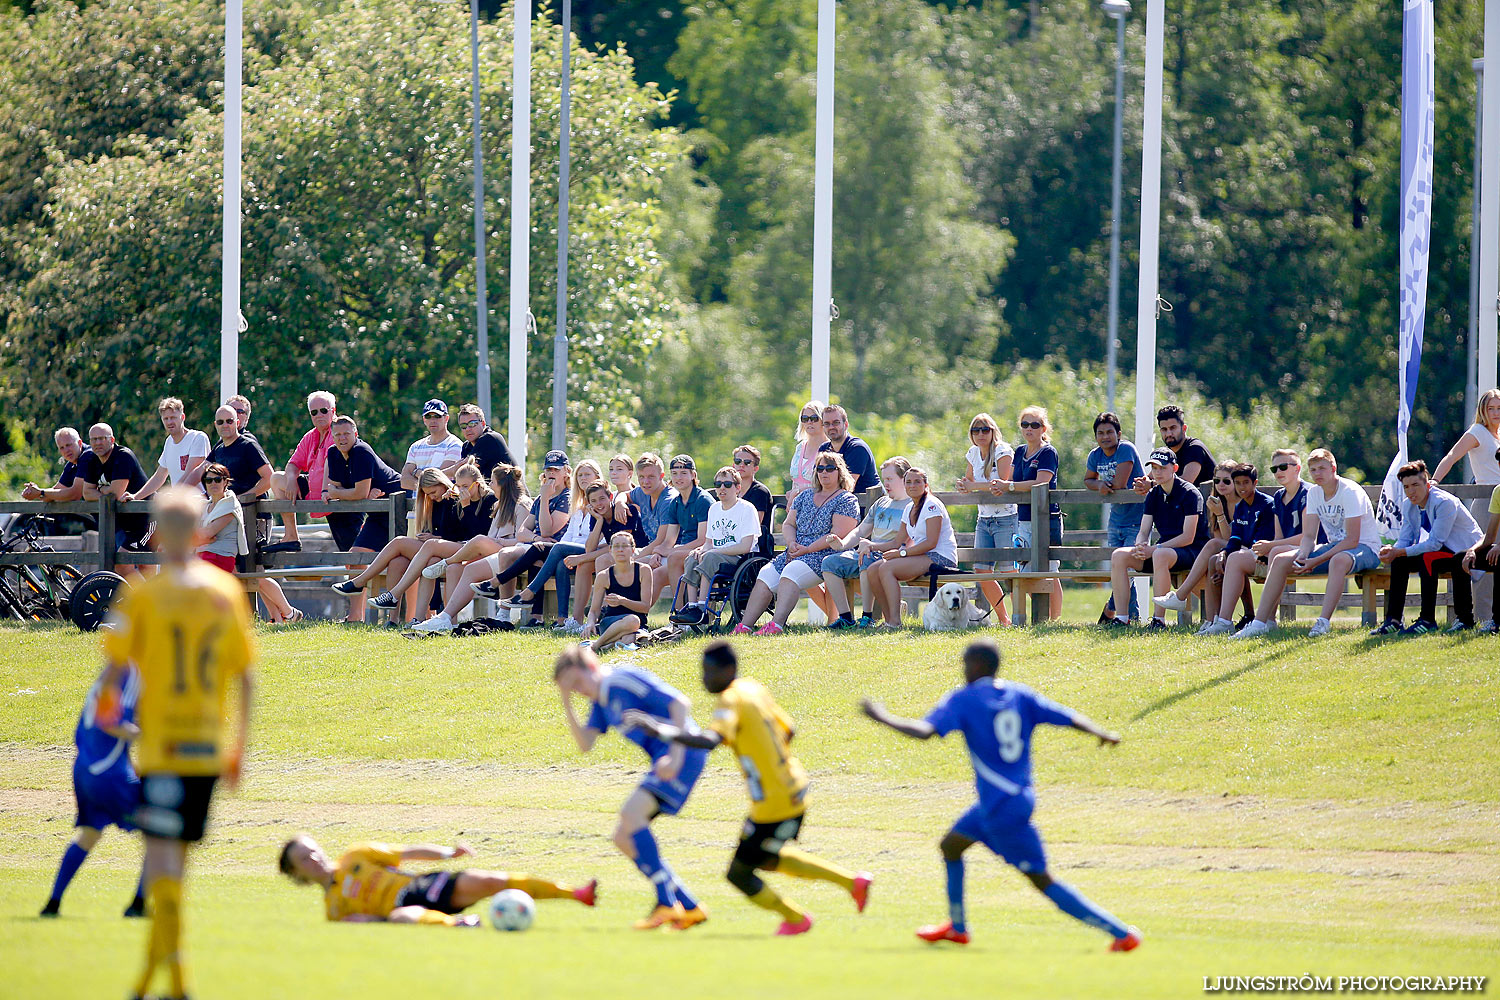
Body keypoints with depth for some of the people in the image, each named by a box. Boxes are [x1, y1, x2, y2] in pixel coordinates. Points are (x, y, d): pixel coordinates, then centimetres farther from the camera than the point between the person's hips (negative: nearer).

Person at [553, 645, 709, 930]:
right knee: (624, 839, 6)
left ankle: (666, 903, -27)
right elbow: (585, 744, 13)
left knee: (631, 812, -26)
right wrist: (567, 703, 3)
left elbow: (679, 703, -18)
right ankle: (690, 907, 7)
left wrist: (675, 756, -24)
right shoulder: (600, 700, 16)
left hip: (684, 754, -10)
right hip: (663, 759, 10)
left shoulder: (624, 679, -13)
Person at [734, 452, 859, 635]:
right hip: (795, 554, 7)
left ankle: (777, 624, -48)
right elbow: (788, 524, 22)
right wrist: (792, 543, -2)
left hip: (822, 555, -7)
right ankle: (745, 625, -22)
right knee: (765, 576, -15)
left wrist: (807, 549, -15)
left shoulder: (846, 500, 1)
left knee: (791, 572, -34)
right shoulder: (805, 496, 22)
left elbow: (838, 534, -10)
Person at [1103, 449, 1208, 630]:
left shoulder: (1189, 493, -11)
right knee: (1119, 556, -12)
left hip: (1192, 550, -7)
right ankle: (1120, 618, -16)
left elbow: (1188, 537, -17)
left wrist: (1153, 549, -23)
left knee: (1160, 555, -40)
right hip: (1164, 546, 7)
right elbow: (1143, 532, 10)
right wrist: (1140, 547, -16)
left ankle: (1158, 620, -38)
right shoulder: (1154, 495, 11)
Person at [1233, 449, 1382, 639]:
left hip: (1365, 547, -7)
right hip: (1334, 546, 7)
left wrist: (1316, 561, -26)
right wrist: (1302, 556, -19)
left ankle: (1324, 622, -44)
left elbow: (1352, 540, -23)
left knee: (1339, 560, -43)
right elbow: (1309, 536, 5)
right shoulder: (1314, 493, 4)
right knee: (1280, 560, -7)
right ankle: (1261, 622, -6)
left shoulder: (1350, 492, -18)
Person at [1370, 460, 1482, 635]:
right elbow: (1404, 540, 0)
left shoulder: (1444, 502, -24)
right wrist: (1391, 551, -24)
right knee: (1399, 561, -14)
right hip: (1444, 551, 7)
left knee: (1427, 558, -33)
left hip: (1466, 551, -7)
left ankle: (1428, 620, -30)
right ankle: (1393, 620, -15)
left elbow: (1435, 543, -28)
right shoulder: (1408, 505, 0)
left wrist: (1400, 552, -31)